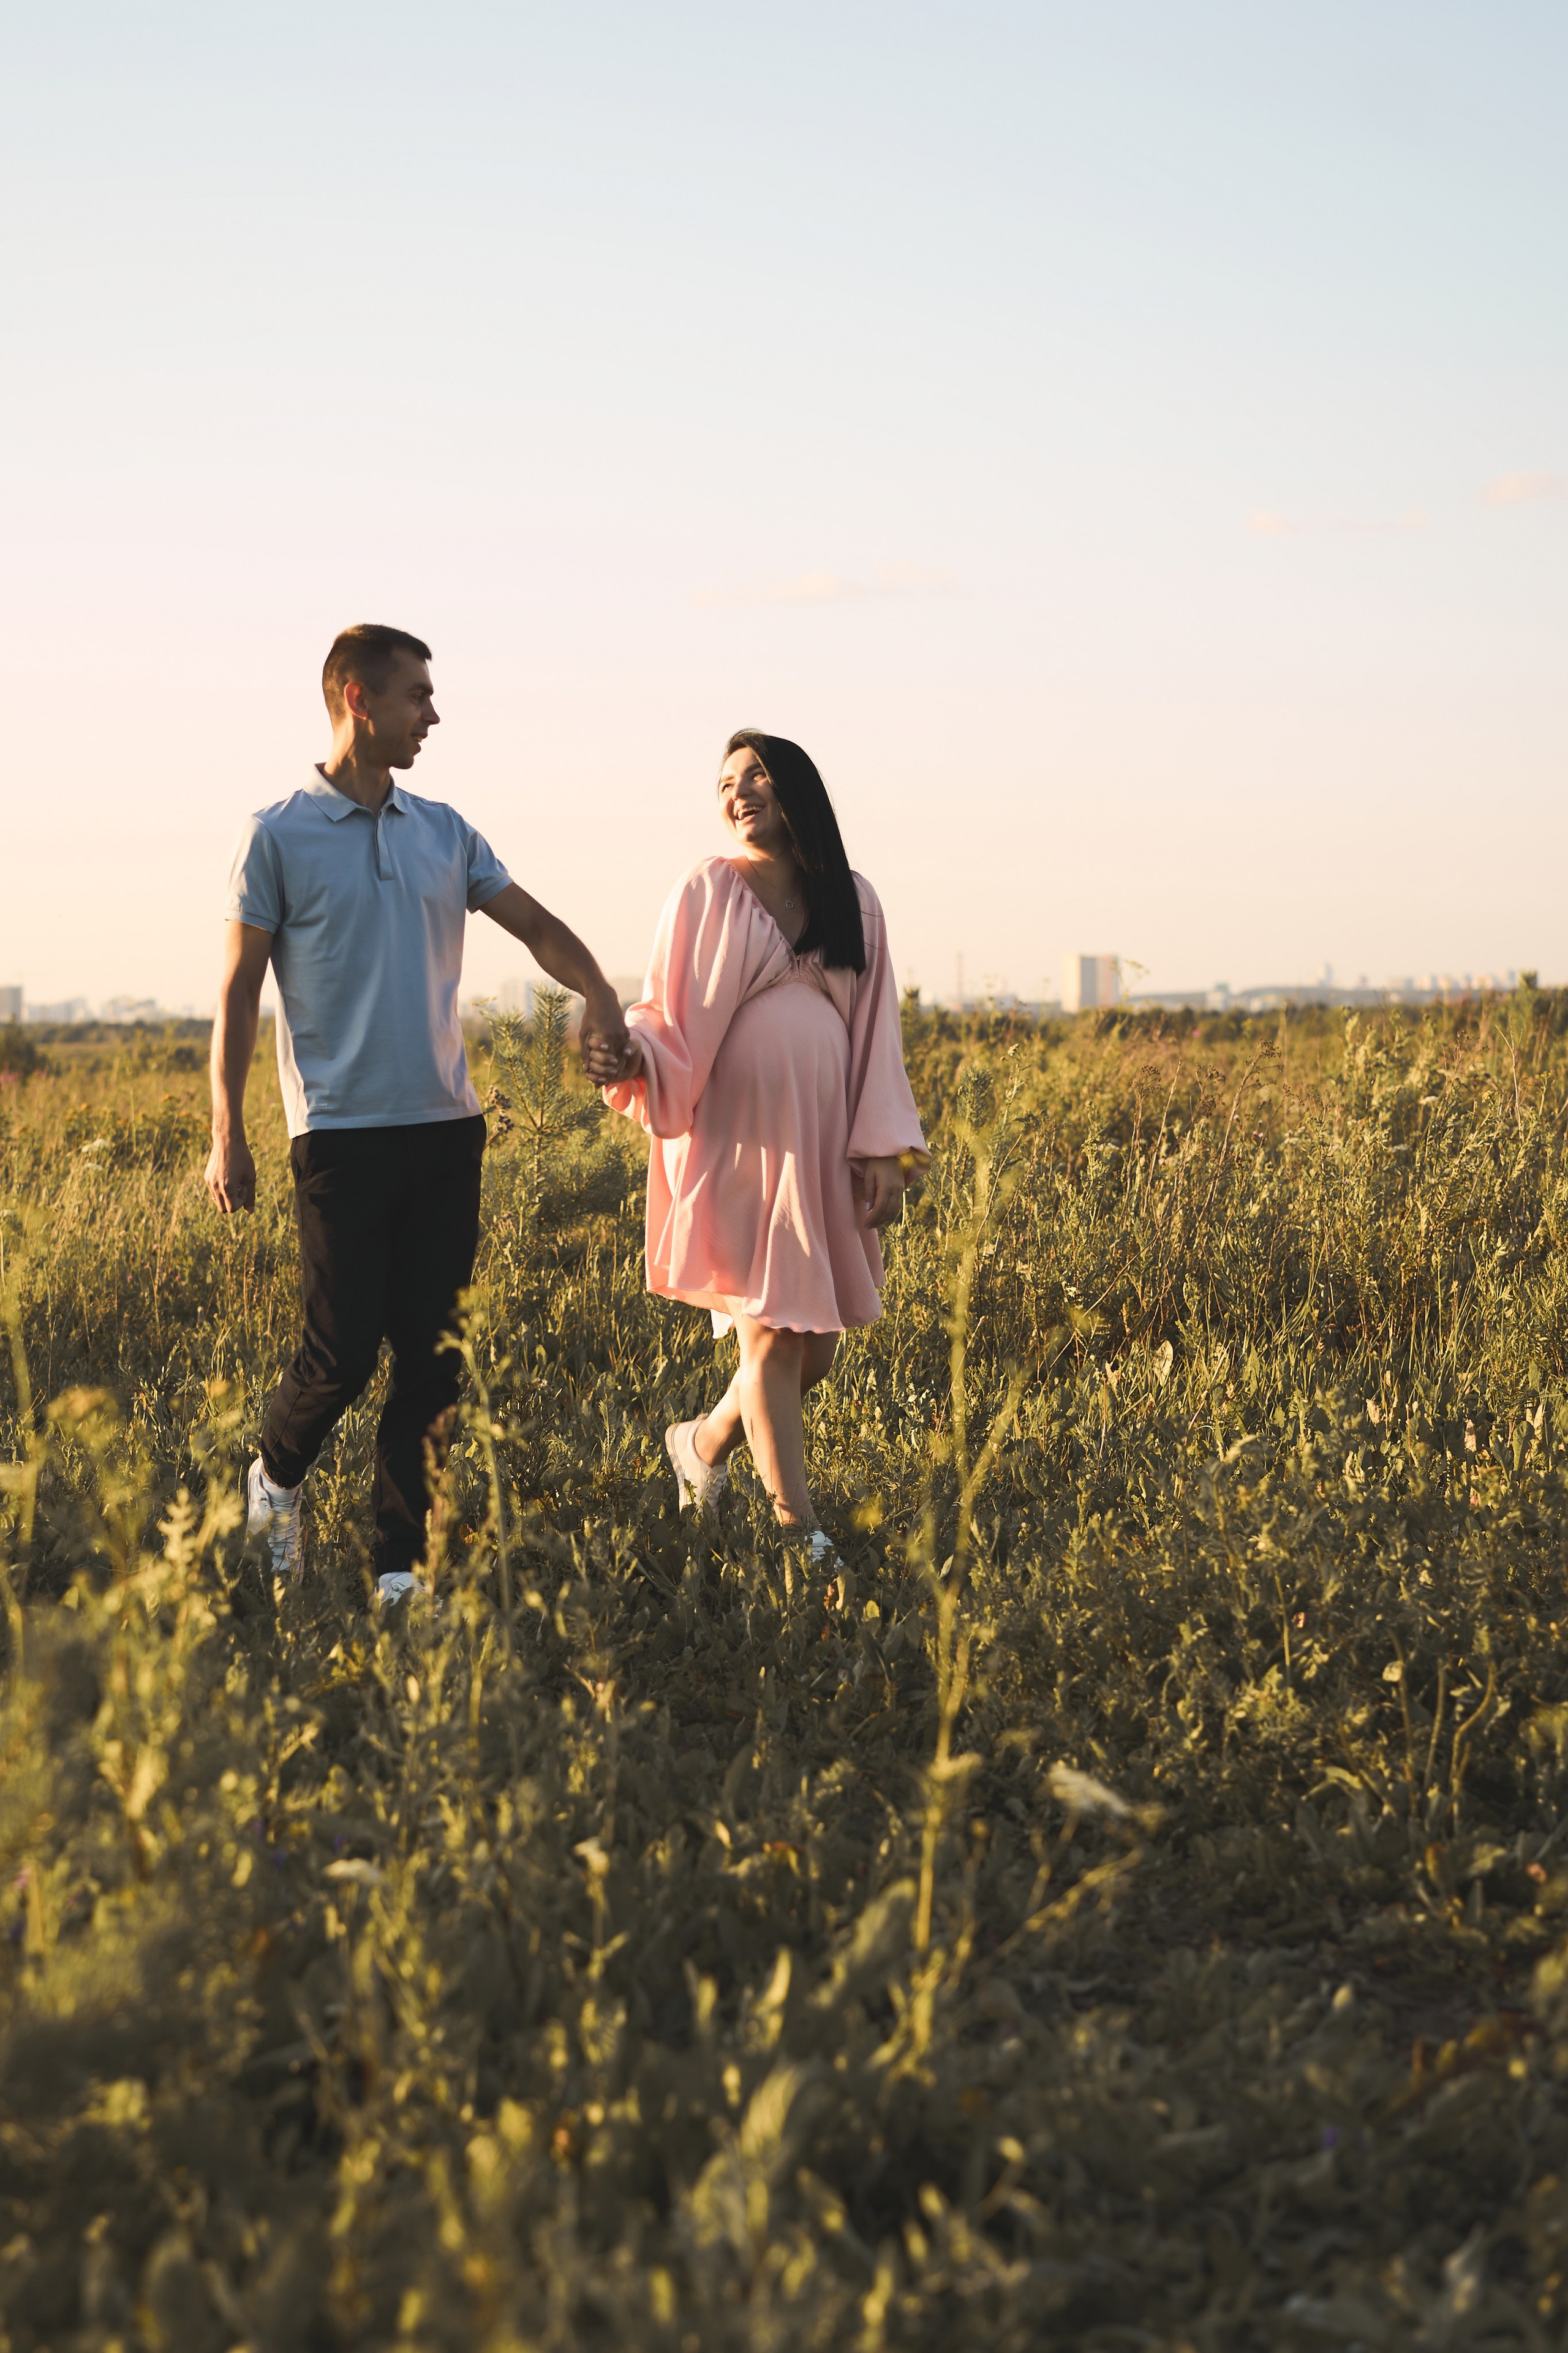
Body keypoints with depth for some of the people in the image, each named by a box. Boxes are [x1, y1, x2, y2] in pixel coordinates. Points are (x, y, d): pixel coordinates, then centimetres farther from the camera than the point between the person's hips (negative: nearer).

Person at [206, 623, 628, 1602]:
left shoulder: (444, 832, 12)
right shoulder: (279, 836, -2)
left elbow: (536, 924, 17)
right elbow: (239, 991, -1)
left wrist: (599, 993, -4)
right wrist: (228, 1134, -5)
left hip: (447, 1128, 5)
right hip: (343, 1132, -5)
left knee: (435, 1357, 3)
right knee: (344, 1352, -5)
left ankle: (402, 1561, 11)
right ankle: (277, 1478, 25)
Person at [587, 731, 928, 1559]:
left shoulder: (852, 901, 10)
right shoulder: (707, 892, 1)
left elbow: (875, 1033, 11)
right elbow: (672, 1020, -1)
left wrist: (884, 1151, 4)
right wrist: (631, 1059, -23)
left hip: (823, 1146, 4)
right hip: (741, 1140, -4)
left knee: (818, 1349, 7)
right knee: (773, 1338, -6)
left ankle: (704, 1443, 33)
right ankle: (799, 1532, 2)